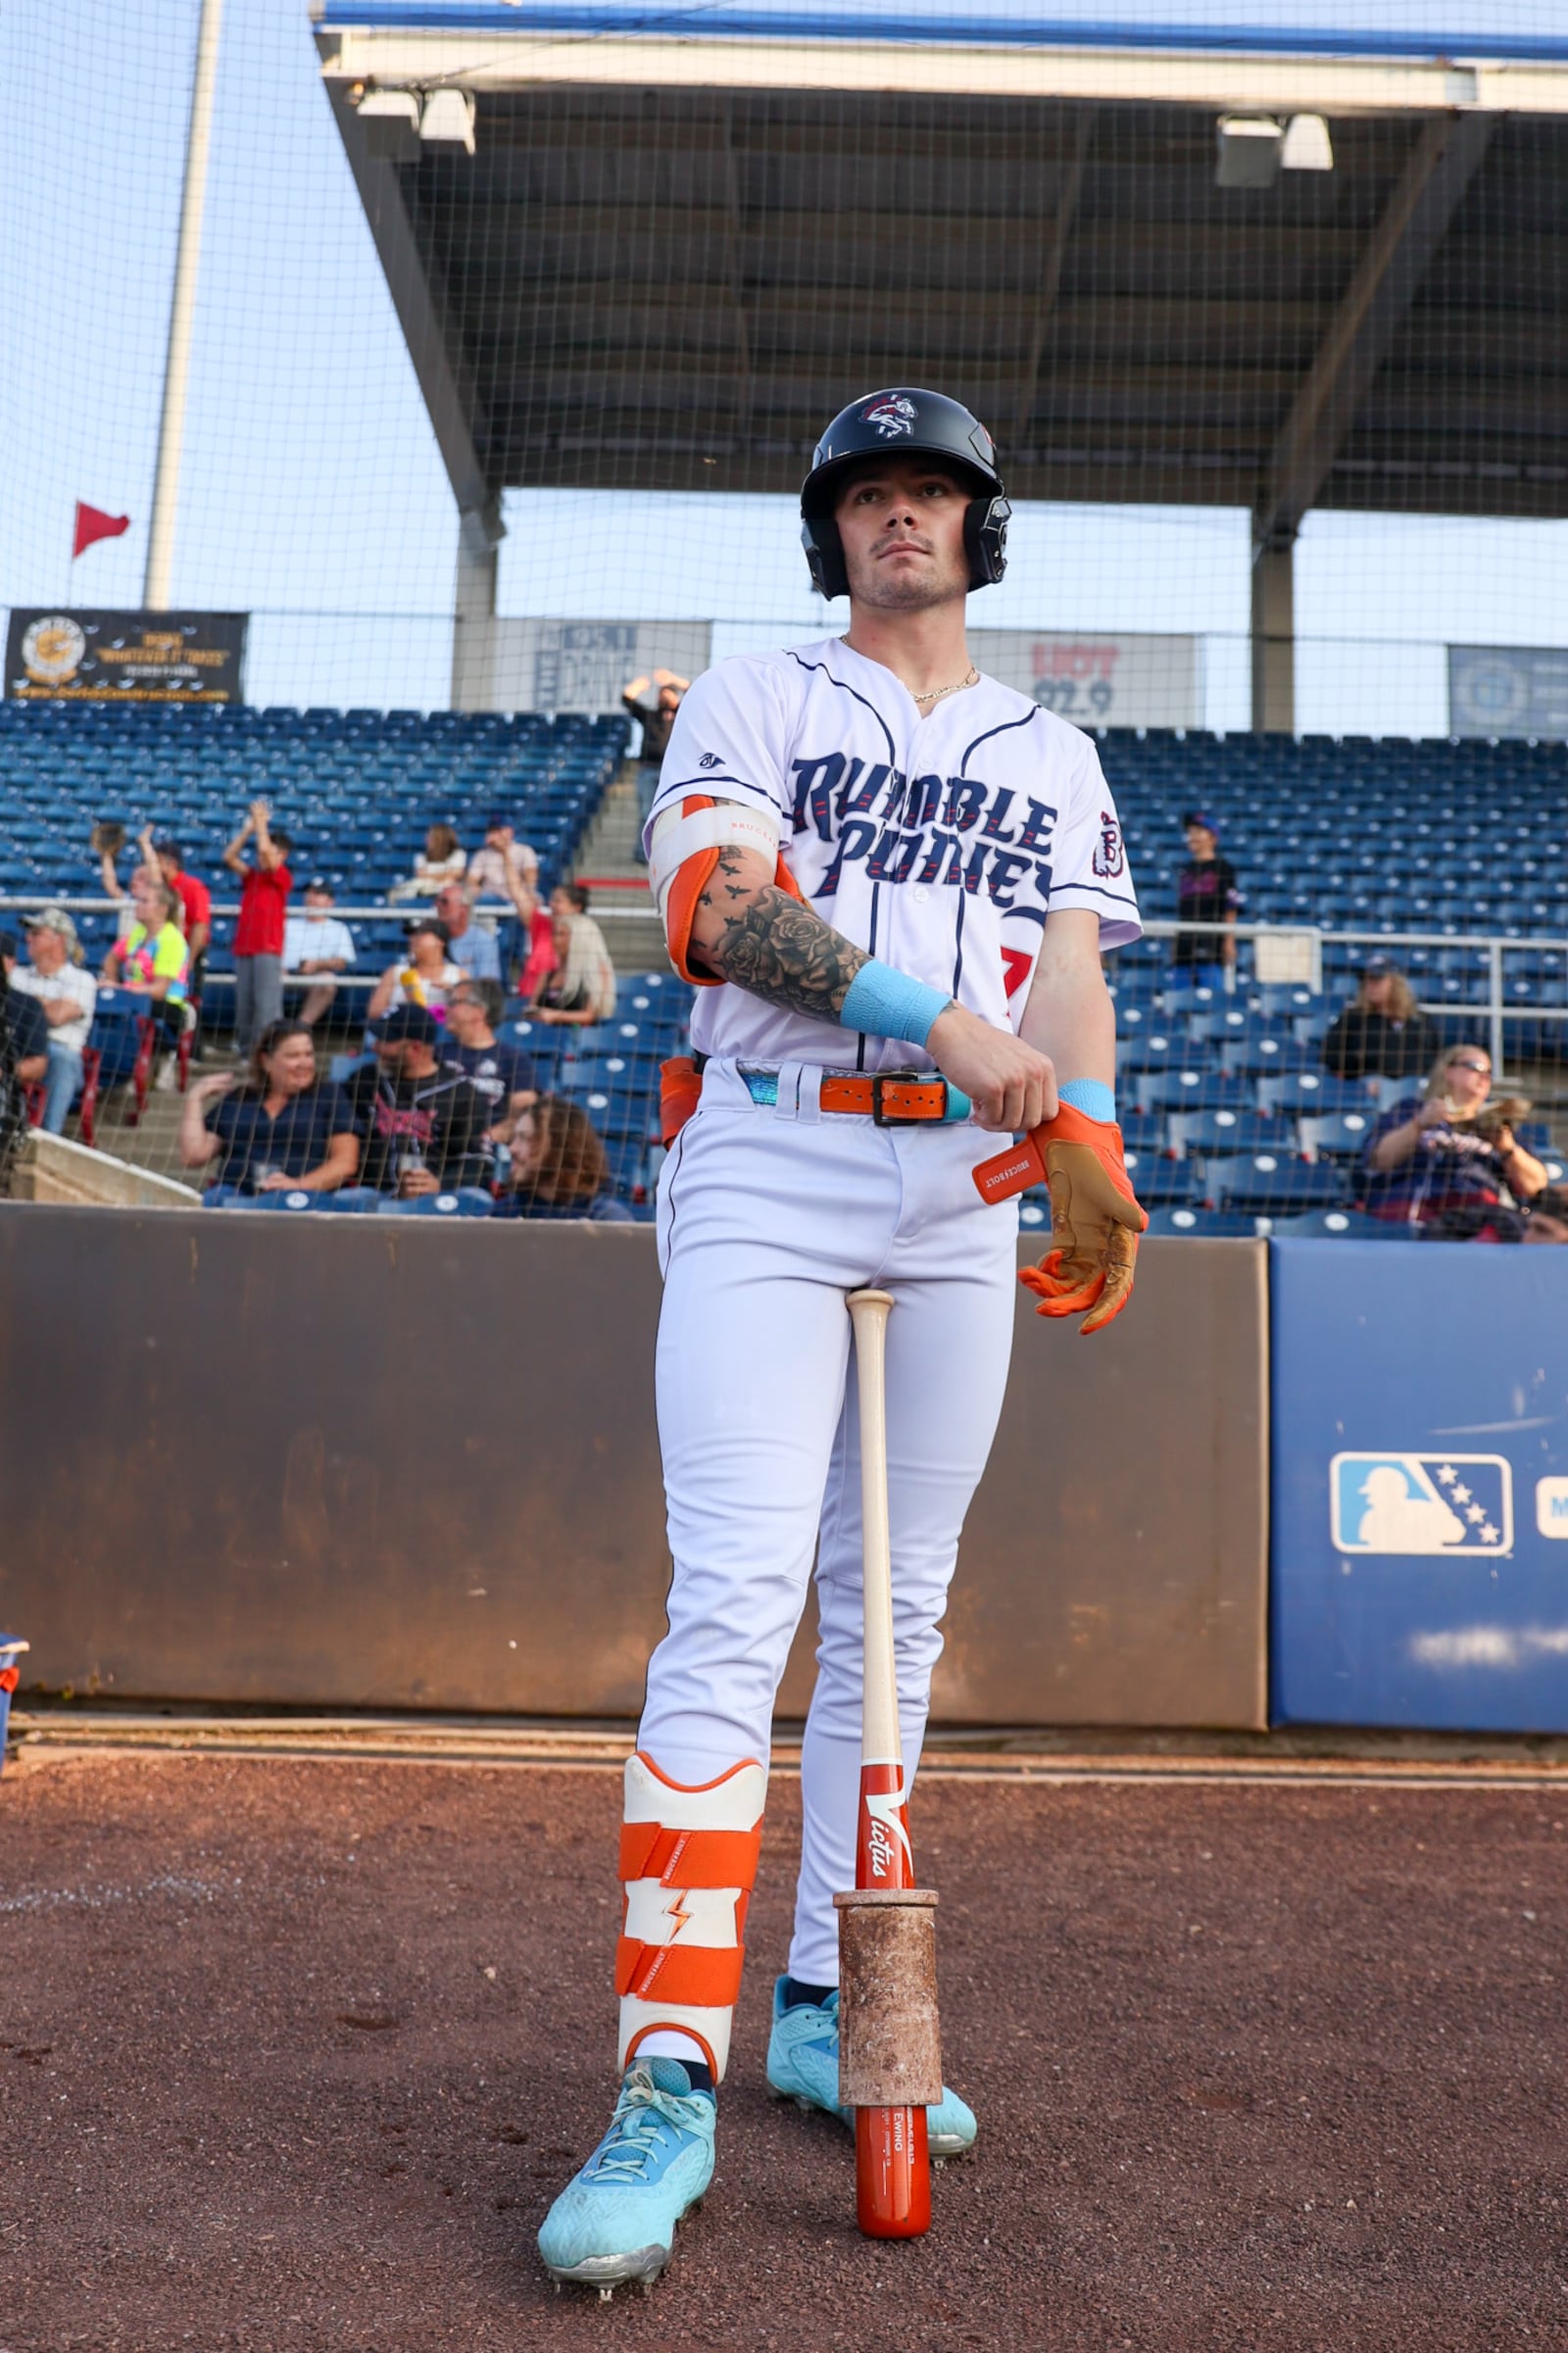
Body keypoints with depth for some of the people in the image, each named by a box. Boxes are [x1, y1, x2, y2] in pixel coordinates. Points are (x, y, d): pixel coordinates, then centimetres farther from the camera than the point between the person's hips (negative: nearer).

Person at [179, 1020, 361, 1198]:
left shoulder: (329, 1096, 13)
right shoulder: (237, 1098, 20)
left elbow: (346, 1162, 2)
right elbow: (194, 1156, 16)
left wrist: (299, 1185, -13)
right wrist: (195, 1099, 14)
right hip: (235, 1195, 2)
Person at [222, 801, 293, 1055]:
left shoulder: (282, 877, 0)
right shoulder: (251, 876, 17)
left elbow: (265, 849, -13)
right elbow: (229, 857, 10)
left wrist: (261, 822, -2)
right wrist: (248, 828, 8)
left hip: (268, 950, -6)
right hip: (243, 948, 6)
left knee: (266, 1005, -12)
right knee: (243, 1003, 6)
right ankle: (245, 1051, 12)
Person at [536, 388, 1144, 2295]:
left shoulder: (1052, 759, 20)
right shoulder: (752, 701, 10)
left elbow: (1068, 974, 7)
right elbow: (719, 907, -8)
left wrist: (1087, 1141, -14)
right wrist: (938, 1015, -20)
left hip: (963, 1210, 4)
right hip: (766, 1182, -4)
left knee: (897, 1619, 7)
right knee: (736, 1606, -14)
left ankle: (820, 2007, 20)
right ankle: (669, 2082, -10)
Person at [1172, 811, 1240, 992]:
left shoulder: (1223, 868, 2)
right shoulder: (1186, 870, 19)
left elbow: (1231, 909, -4)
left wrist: (1229, 942, -11)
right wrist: (1175, 942, 17)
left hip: (1211, 949, -6)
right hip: (1185, 949, 6)